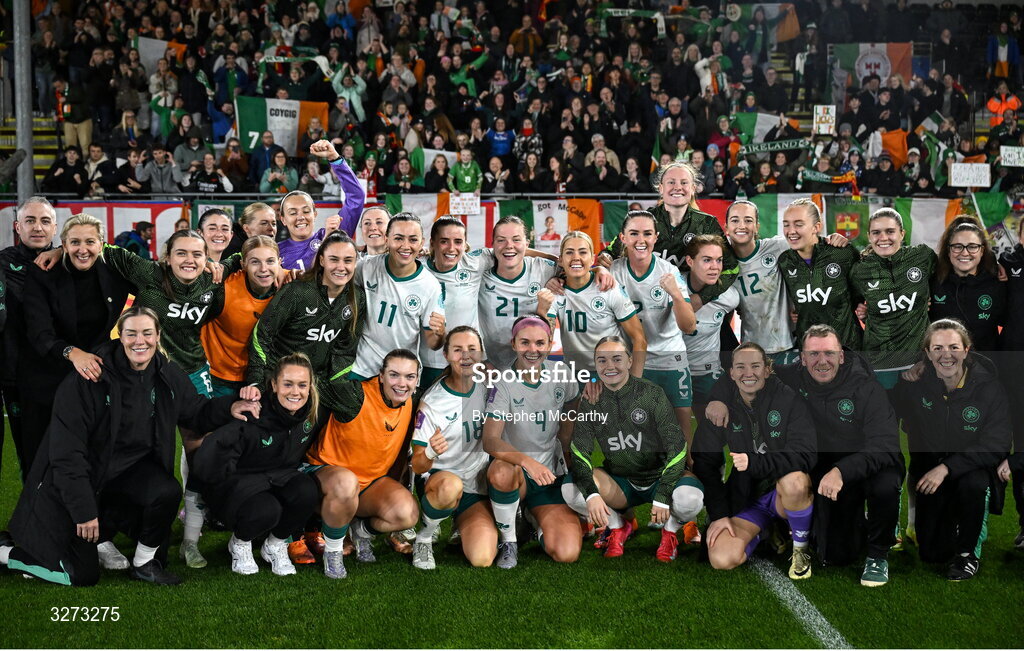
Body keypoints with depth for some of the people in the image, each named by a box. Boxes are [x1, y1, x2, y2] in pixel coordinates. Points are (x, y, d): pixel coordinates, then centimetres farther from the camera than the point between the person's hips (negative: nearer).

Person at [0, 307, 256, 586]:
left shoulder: (168, 375, -6)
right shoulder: (89, 379, -22)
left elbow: (196, 412, 10)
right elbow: (66, 450, -22)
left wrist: (229, 407, -12)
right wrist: (83, 510, -24)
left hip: (130, 467, 5)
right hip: (80, 474, -4)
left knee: (167, 492, -30)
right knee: (82, 576, -5)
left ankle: (145, 563, -3)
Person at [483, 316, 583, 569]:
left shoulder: (561, 373, -3)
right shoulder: (503, 383, -14)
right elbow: (490, 441, -26)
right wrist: (527, 461, -42)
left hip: (550, 475, 3)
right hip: (515, 470, -3)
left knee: (567, 554, -18)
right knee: (502, 472, -41)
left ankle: (539, 521, 17)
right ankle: (508, 541, -13)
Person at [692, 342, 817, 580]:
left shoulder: (787, 399, -10)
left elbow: (804, 454, -20)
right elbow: (704, 463, 0)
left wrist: (753, 462, -32)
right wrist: (719, 514, -8)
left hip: (781, 494, -2)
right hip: (742, 500, 2)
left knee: (793, 481, -38)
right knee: (721, 559, -21)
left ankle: (801, 547, -8)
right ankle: (763, 533, 13)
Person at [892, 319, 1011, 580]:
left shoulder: (988, 387, -16)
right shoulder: (914, 383, -11)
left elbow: (997, 445, -20)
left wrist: (947, 467, -29)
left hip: (974, 465, -2)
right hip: (929, 466, 2)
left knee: (973, 483, -38)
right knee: (931, 553, -2)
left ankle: (969, 552, -11)